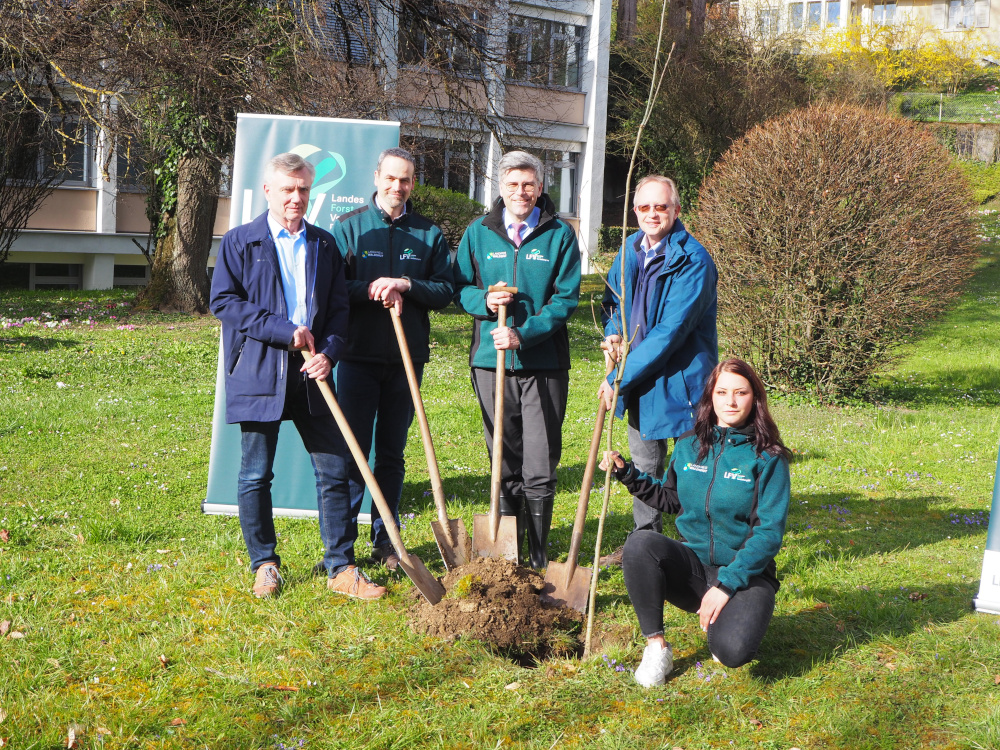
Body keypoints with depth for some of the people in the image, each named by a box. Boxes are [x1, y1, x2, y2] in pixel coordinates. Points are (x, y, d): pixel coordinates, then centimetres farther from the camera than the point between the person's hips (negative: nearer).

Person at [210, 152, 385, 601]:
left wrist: (329, 352, -8)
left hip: (311, 376, 3)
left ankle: (341, 568, 11)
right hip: (258, 374, -3)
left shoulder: (323, 245, 13)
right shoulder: (240, 242, 2)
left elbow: (339, 308, 10)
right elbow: (223, 301, -7)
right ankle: (264, 565, 20)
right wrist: (284, 330, -14)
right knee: (256, 475, 5)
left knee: (334, 470, 2)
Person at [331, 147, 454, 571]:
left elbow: (445, 292, 3)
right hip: (359, 355, -2)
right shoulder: (348, 227, 4)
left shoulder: (429, 234, 9)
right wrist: (371, 290, -18)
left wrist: (406, 286, -14)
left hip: (407, 357, 2)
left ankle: (386, 541, 19)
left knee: (392, 453, 10)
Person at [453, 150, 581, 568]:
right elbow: (459, 287, 12)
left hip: (544, 364, -2)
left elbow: (566, 298, -3)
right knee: (504, 466, 10)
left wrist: (524, 334, -16)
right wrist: (484, 300, -11)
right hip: (491, 361, 2)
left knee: (540, 470, -2)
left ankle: (538, 561, 8)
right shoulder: (478, 233, 8)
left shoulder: (559, 235, 1)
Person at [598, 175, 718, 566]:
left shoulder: (693, 261, -20)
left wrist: (619, 378, -23)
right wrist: (613, 333, -3)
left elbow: (669, 331, -24)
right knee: (644, 463, 20)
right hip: (638, 378, 8)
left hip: (680, 377, -8)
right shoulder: (630, 248, 4)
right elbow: (614, 298, 21)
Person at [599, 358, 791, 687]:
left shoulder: (768, 458, -7)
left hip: (745, 573, -3)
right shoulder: (688, 447, 5)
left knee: (732, 651, -31)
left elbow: (769, 532, -12)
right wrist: (628, 474, 7)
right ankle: (656, 646, -15)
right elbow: (670, 500, 21)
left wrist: (726, 585, -20)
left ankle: (725, 621, 7)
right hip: (691, 565, 3)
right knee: (640, 543, -29)